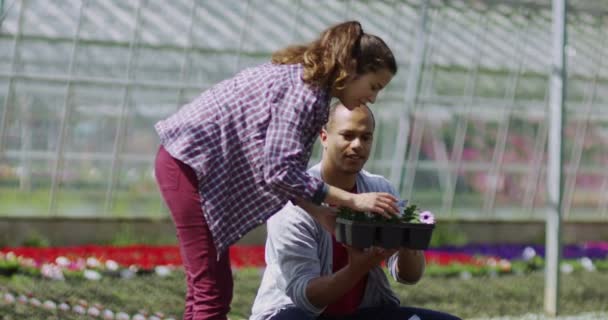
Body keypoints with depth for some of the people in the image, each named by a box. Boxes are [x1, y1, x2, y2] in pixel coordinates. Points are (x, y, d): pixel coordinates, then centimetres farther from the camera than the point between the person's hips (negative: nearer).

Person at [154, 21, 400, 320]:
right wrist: (352, 200, -24)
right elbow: (278, 172, -25)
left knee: (207, 289, 12)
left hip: (194, 161, 10)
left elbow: (286, 171, 10)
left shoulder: (306, 80, 11)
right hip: (189, 162, -10)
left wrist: (327, 217, 0)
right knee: (212, 291, -9)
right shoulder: (305, 90, -19)